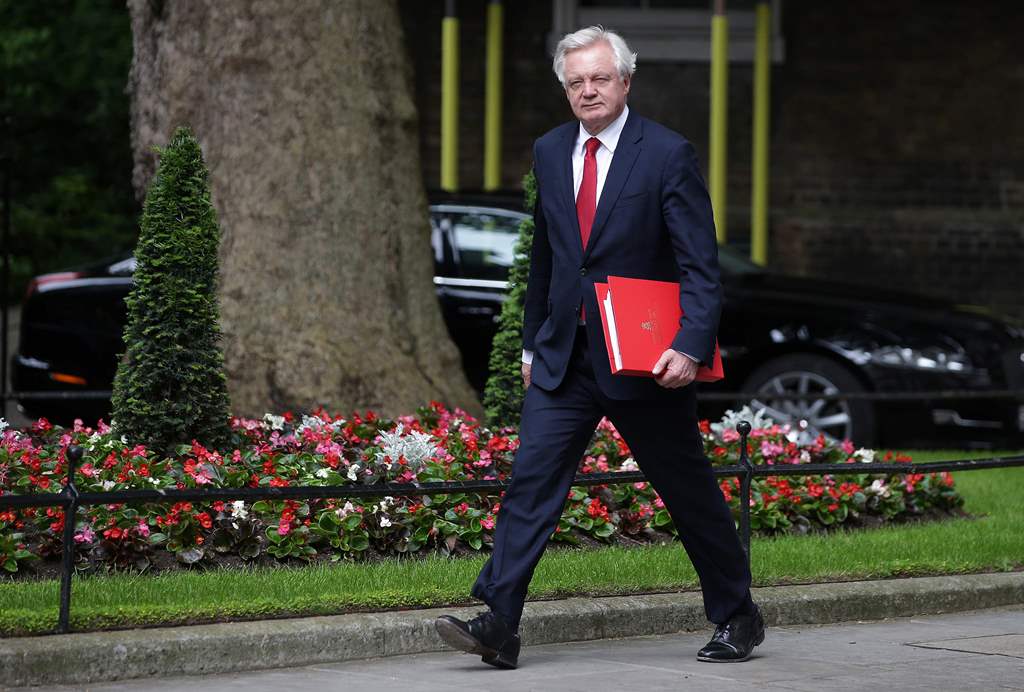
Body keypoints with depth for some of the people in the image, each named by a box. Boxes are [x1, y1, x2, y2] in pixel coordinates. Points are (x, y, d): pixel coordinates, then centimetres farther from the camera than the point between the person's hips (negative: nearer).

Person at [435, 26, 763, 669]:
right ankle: (498, 626, -13)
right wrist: (532, 342, 18)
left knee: (691, 494, 7)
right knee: (532, 478, -9)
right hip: (563, 358, 4)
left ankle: (738, 617, 24)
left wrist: (691, 347, -24)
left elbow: (700, 265, -12)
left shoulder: (668, 154, -9)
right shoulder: (550, 152, 8)